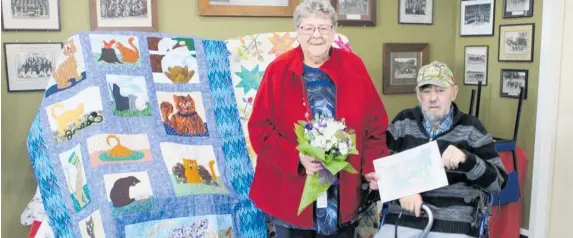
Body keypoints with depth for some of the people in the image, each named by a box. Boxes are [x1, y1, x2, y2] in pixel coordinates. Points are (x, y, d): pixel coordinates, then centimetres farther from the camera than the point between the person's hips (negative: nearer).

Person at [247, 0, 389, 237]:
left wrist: (372, 166, -5)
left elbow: (376, 122, 4)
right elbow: (259, 128, -8)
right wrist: (297, 158, -20)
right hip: (290, 191, -1)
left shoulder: (354, 66, 0)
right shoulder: (278, 70, -6)